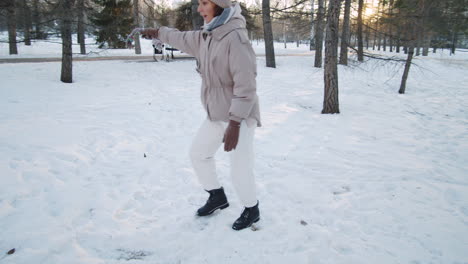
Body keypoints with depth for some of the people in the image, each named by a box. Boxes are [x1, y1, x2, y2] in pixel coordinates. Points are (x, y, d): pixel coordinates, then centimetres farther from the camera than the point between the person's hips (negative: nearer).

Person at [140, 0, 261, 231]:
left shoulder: (236, 38, -23)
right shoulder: (206, 36, 4)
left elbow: (246, 85, -27)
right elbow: (183, 39, 26)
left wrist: (234, 123, -28)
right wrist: (158, 32, 39)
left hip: (240, 117, -9)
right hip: (217, 115, 9)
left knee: (240, 170, -3)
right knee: (198, 153, 19)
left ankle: (251, 210, 25)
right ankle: (217, 196, 38)